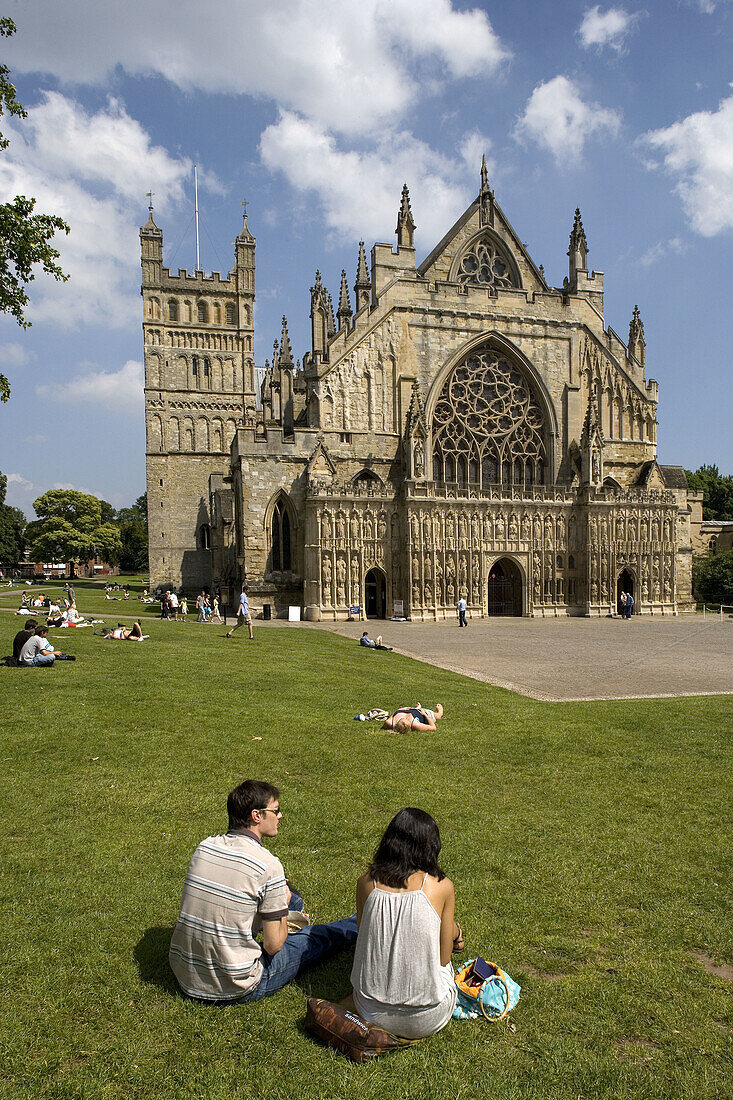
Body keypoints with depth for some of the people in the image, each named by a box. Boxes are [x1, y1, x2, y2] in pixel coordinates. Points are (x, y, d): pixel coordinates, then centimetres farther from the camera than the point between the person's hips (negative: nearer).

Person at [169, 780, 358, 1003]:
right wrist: (284, 903, 3)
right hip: (235, 989, -6)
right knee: (316, 937, 17)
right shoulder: (268, 865, -21)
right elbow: (273, 945, -16)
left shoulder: (204, 847, -2)